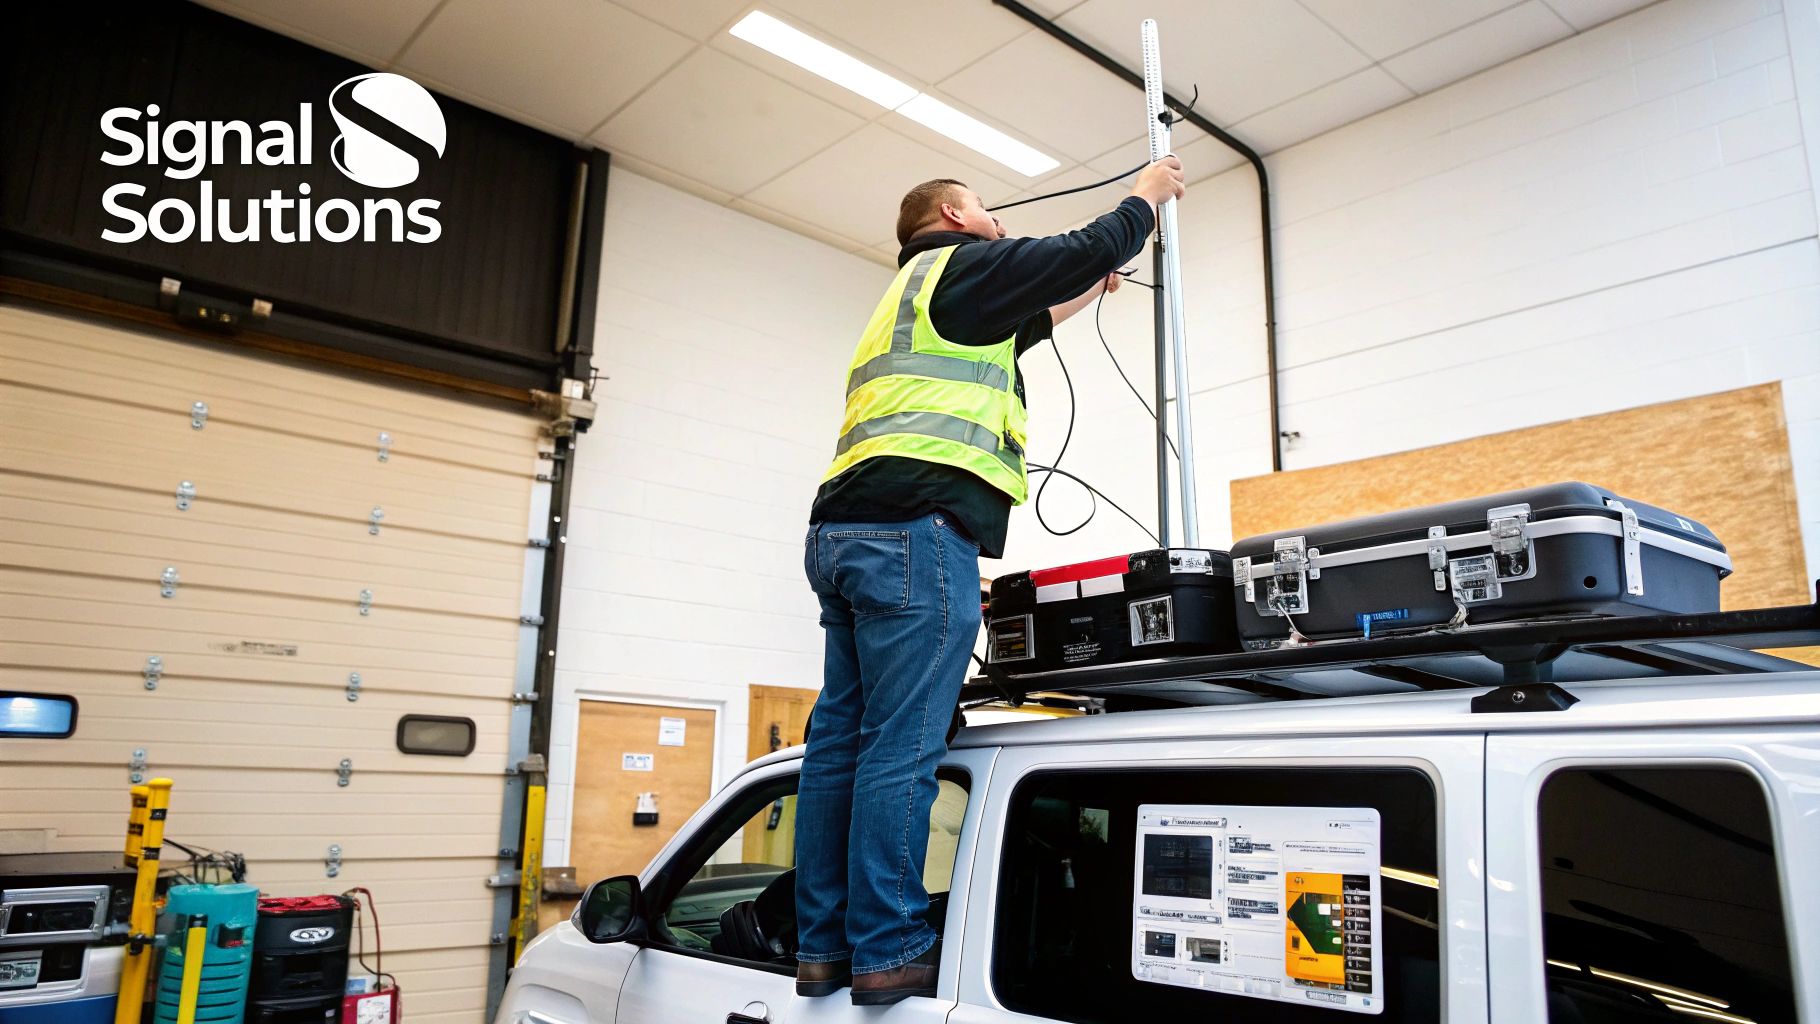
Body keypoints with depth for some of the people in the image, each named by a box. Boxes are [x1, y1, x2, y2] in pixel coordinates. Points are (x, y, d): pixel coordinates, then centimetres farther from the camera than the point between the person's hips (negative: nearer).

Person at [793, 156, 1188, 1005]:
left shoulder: (914, 297, 33)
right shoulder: (961, 265, 7)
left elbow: (1005, 330, 47)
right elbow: (1092, 247, 8)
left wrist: (1087, 294, 55)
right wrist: (1148, 194, 27)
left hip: (847, 533, 9)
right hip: (916, 528, -9)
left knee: (841, 740, 5)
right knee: (902, 746, -9)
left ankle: (824, 948, 9)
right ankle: (889, 952, -6)